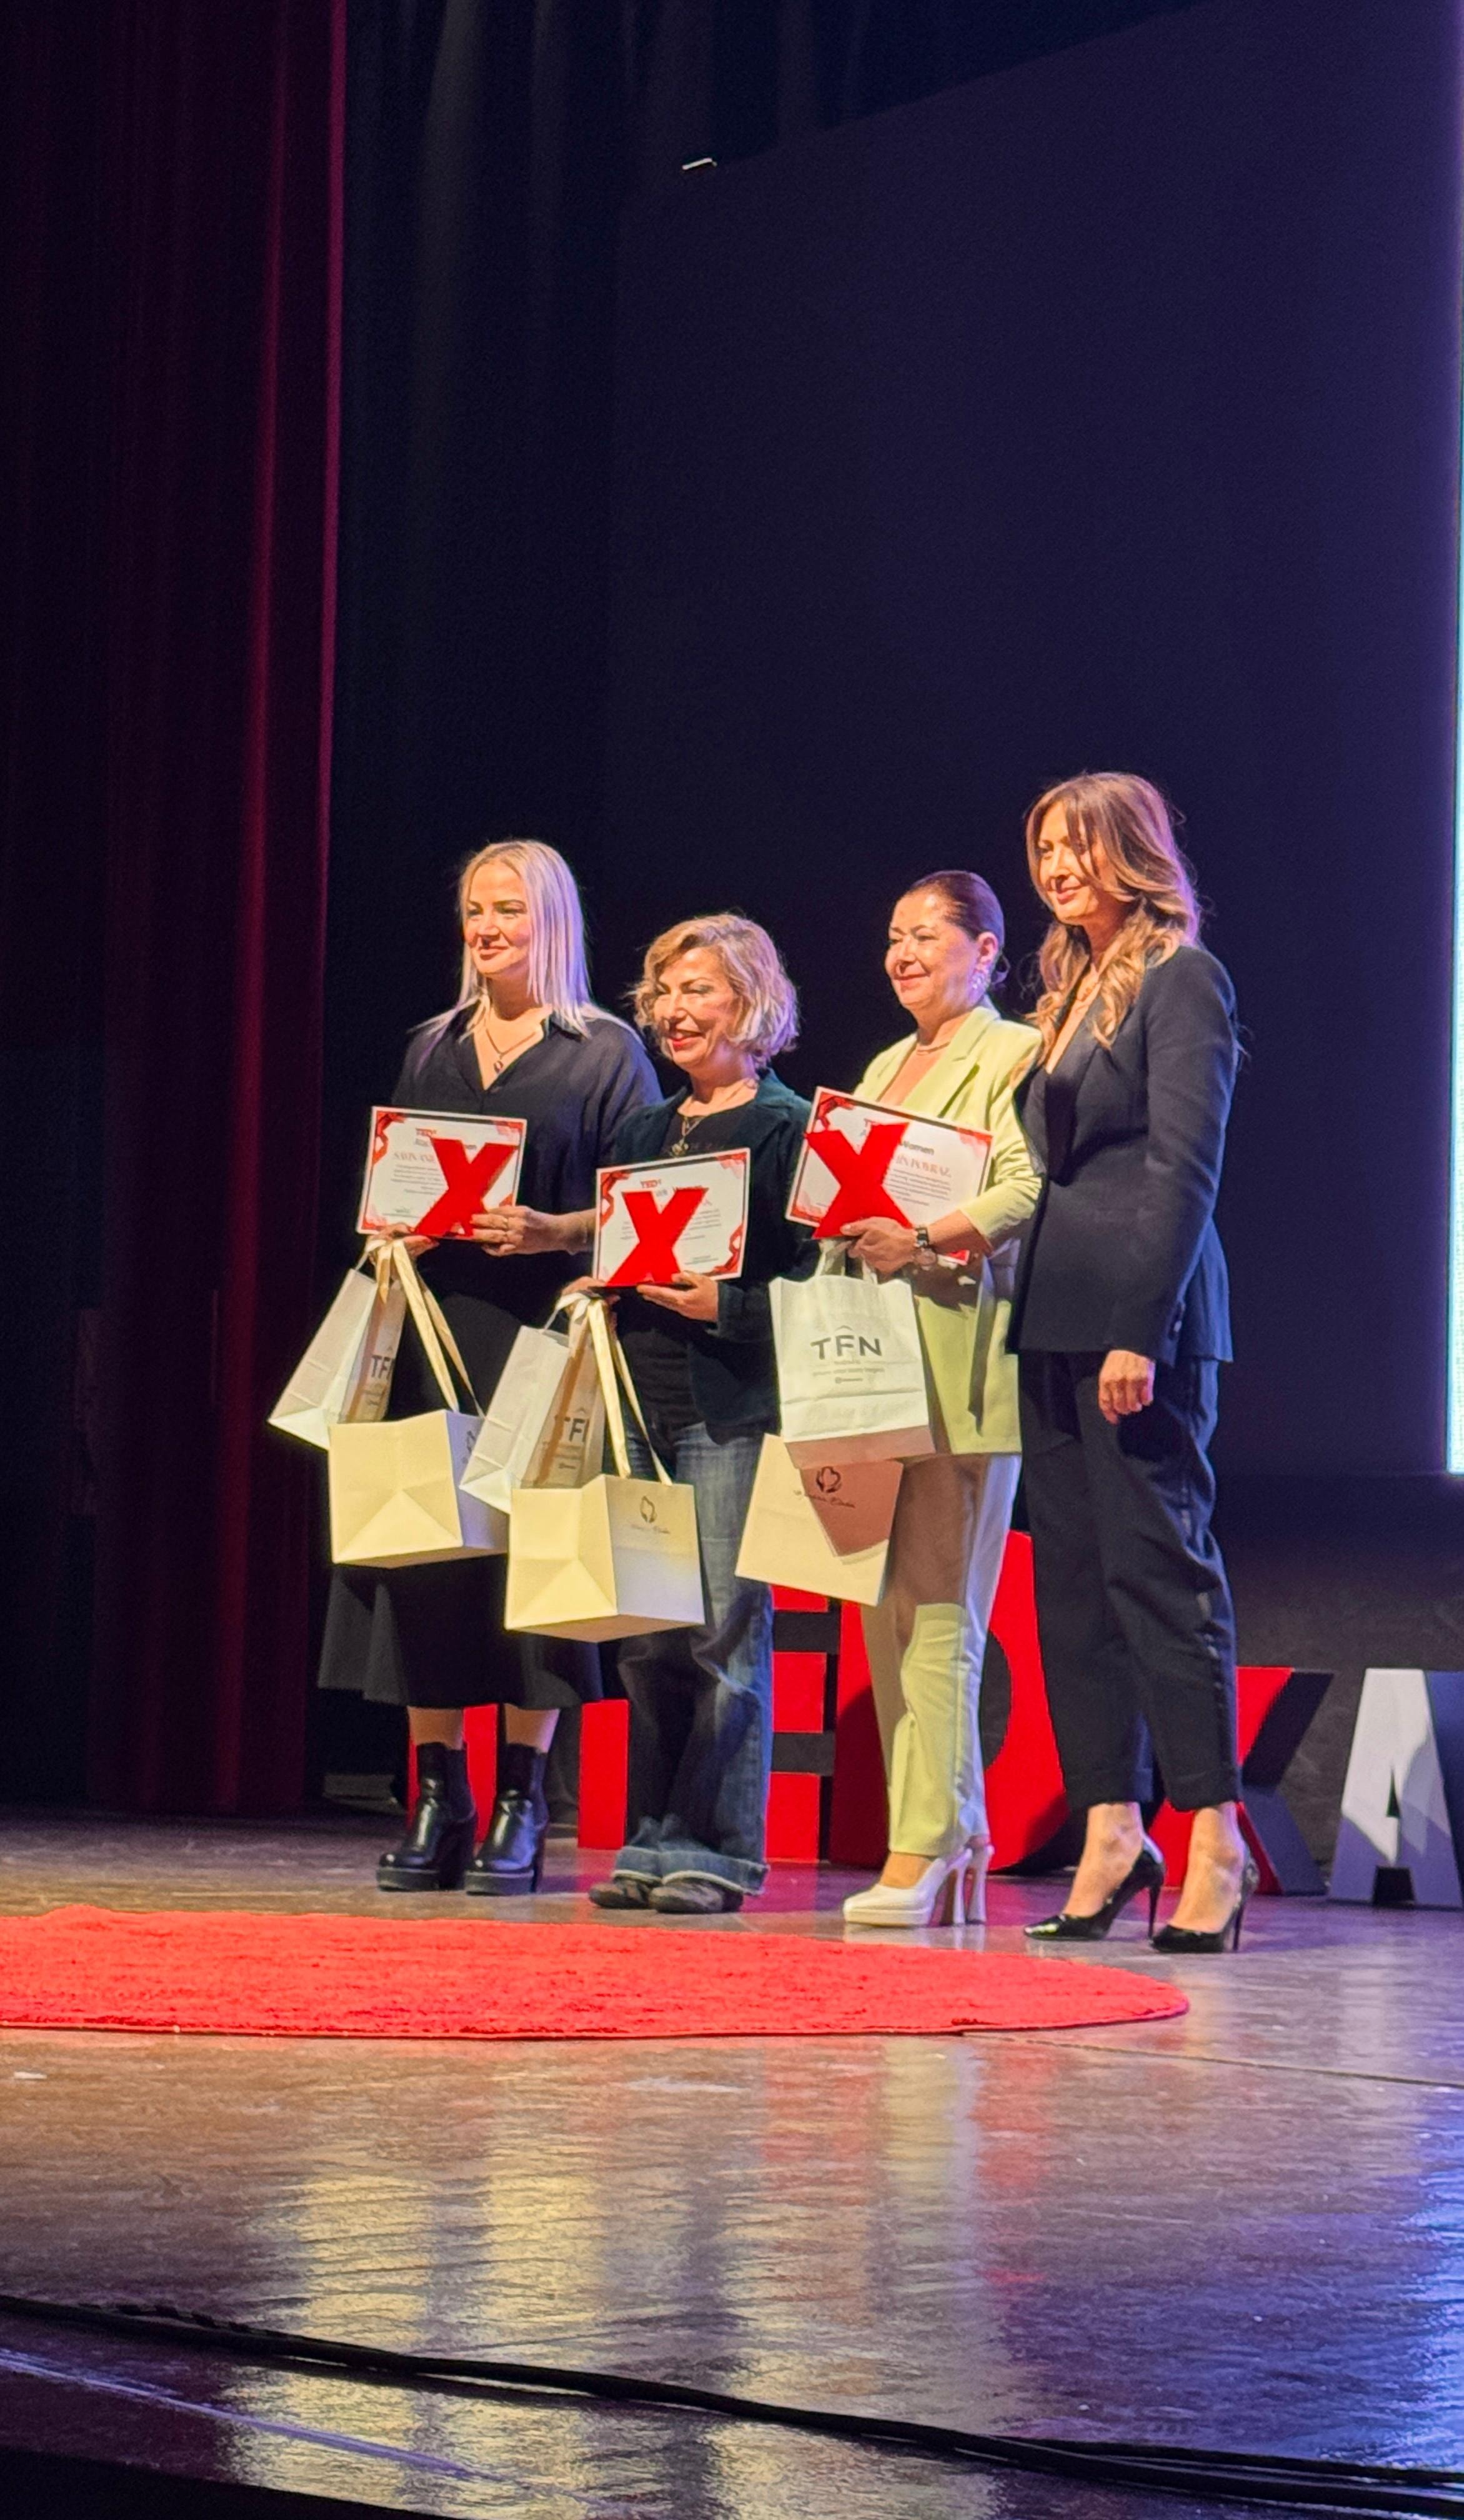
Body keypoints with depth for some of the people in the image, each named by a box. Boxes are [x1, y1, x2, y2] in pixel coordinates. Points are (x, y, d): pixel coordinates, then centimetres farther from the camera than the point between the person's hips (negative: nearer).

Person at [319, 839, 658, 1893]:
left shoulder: (605, 1051, 3)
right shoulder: (432, 1048, 17)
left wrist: (553, 1232, -18)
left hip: (543, 1327, -4)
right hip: (435, 1320, 4)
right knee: (424, 1545, -1)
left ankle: (522, 1805, -1)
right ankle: (437, 1801, 4)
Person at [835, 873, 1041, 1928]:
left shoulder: (1013, 1055, 0)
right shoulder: (884, 1068, 26)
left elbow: (1032, 1189, -14)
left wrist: (926, 1240, -25)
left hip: (957, 1363, -8)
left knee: (936, 1606, -10)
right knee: (886, 1608, 3)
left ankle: (924, 1849, -12)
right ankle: (956, 1836, 8)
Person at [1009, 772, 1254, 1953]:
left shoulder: (1182, 977, -6)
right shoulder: (1073, 989, 20)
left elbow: (1185, 1164, -13)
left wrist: (1140, 1329, -18)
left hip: (1141, 1311, -9)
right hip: (1057, 1316, 9)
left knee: (1157, 1563, -9)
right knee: (1071, 1570, 5)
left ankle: (1216, 1839, -5)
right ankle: (1111, 1831, 8)